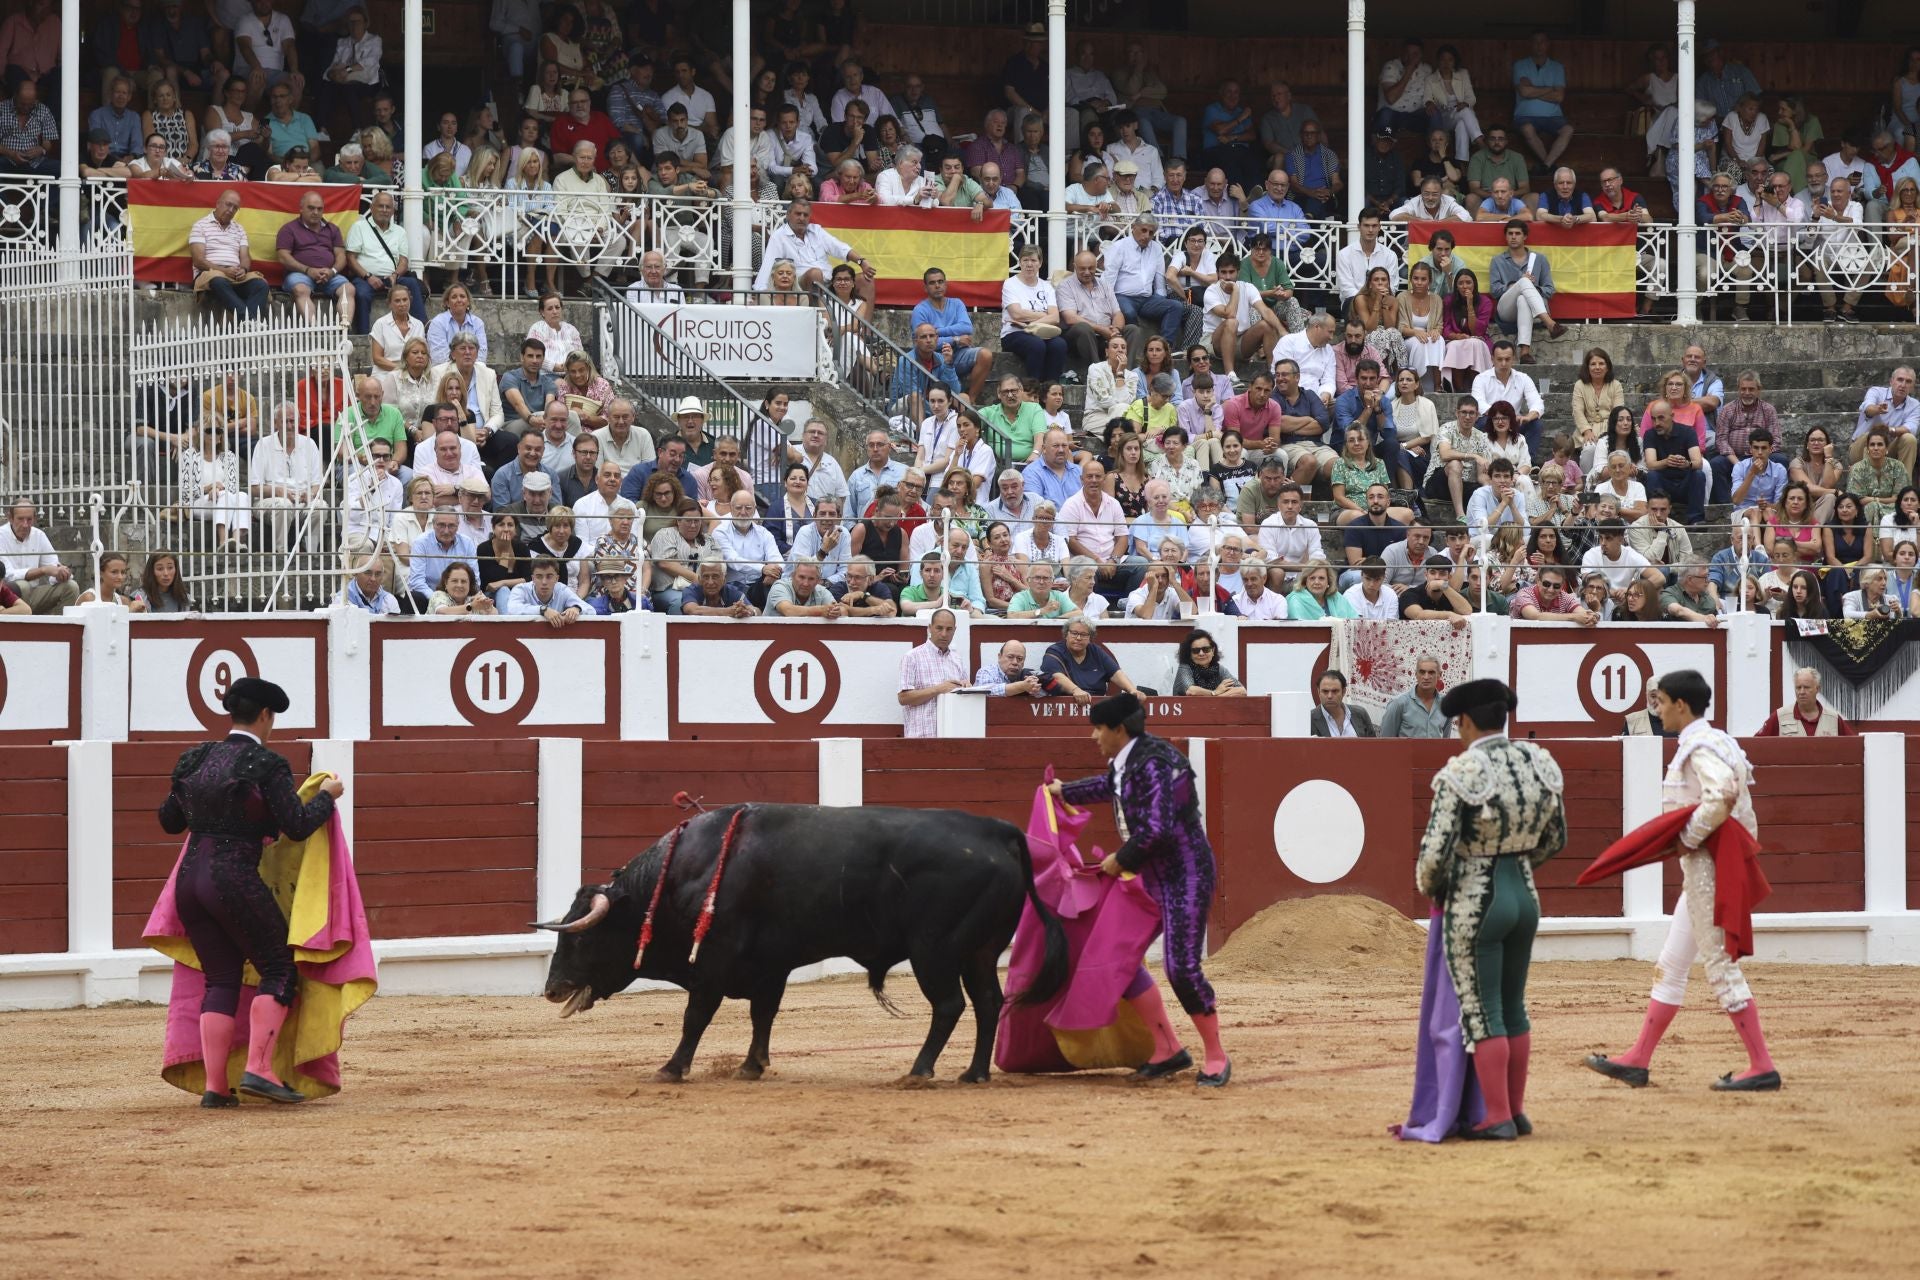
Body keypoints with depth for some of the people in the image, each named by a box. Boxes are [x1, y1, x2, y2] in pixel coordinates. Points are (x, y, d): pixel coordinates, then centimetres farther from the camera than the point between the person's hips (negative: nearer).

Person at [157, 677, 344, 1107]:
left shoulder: (196, 759, 12)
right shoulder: (268, 765, -7)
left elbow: (168, 821, 21)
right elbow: (298, 827, -9)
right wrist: (327, 796, 8)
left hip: (189, 878, 6)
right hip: (235, 881, -6)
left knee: (221, 979, 12)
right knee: (279, 970, 6)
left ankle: (215, 1086, 5)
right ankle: (258, 1069, -8)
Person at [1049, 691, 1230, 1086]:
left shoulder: (1155, 763, -21)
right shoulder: (1124, 760, 8)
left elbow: (1157, 829, -29)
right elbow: (1110, 785, 34)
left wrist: (1122, 859, -13)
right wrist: (1066, 792, 50)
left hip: (1185, 876, -10)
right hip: (1149, 878, 10)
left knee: (1182, 968, -15)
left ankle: (1216, 1059, 2)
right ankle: (1169, 1050, 15)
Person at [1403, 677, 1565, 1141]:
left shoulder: (1460, 775, -19)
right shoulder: (1540, 764, 0)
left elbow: (1435, 853, -19)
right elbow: (1555, 839, 12)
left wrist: (1429, 886, 3)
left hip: (1473, 903, -6)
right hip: (1525, 894, 6)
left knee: (1481, 1013, 3)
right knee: (1513, 1007, 17)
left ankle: (1497, 1118, 5)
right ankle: (1516, 1111, 23)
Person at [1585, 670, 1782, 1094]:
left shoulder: (1700, 747, -15)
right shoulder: (1716, 741, 16)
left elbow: (1724, 794, -32)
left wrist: (1689, 837, -23)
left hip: (1707, 865, -11)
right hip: (1701, 869, 11)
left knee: (1720, 965, -7)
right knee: (1670, 965, 14)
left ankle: (1762, 1068, -6)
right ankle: (1637, 1062, 19)